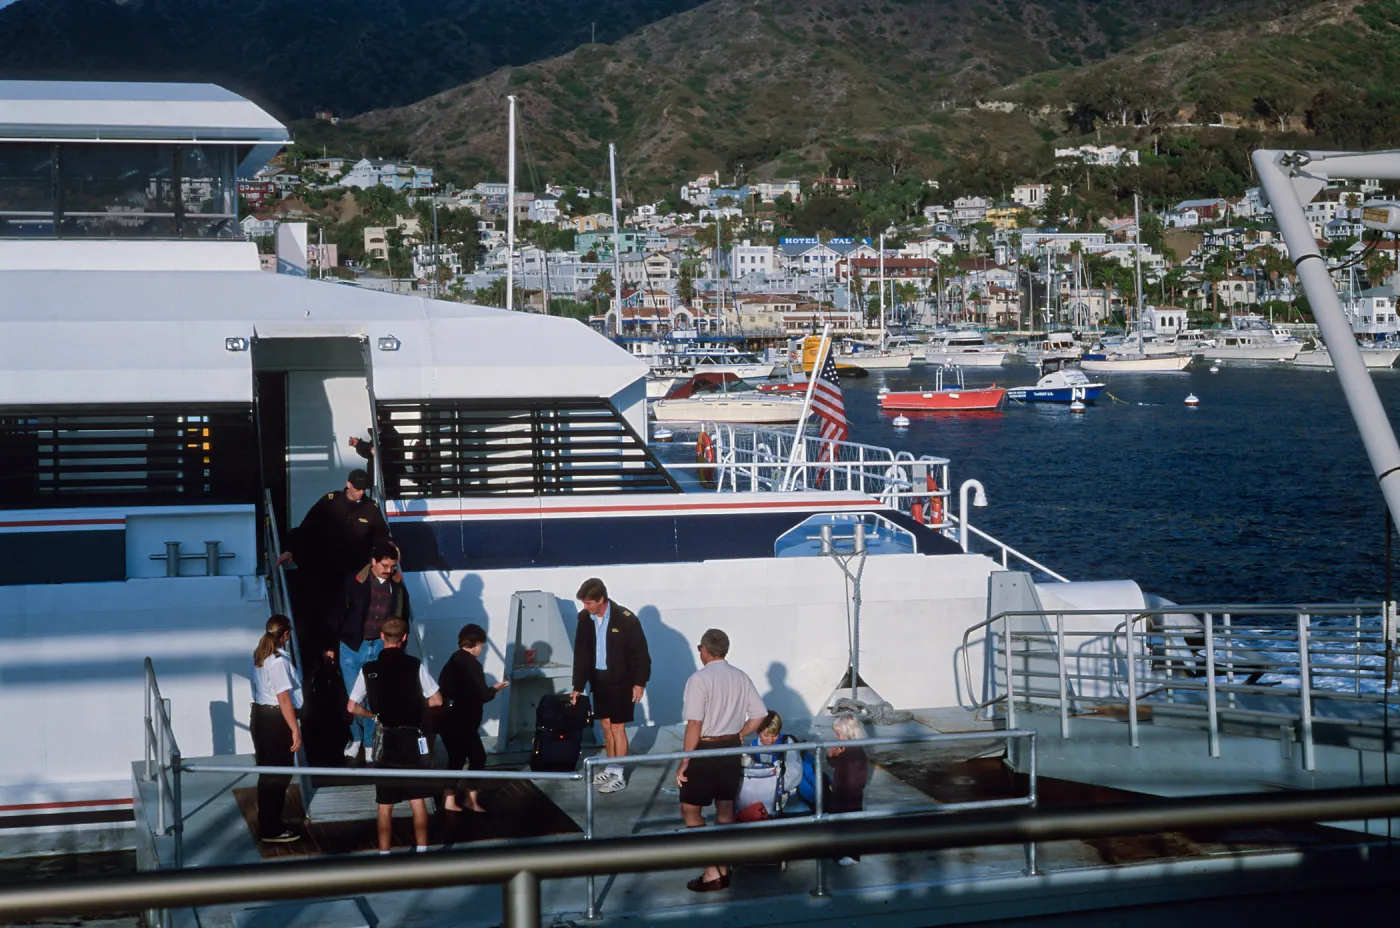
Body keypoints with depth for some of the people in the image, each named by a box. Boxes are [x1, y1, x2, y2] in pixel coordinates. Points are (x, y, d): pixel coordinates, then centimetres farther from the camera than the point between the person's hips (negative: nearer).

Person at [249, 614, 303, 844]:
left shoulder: (258, 655, 6)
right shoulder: (279, 661, -22)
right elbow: (284, 698, -24)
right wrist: (295, 729, -22)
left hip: (260, 715, 9)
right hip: (276, 719, -9)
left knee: (267, 772, 19)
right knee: (279, 774, 1)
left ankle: (266, 822, 29)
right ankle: (272, 830, 7)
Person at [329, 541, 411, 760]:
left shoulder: (398, 586, -2)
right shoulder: (355, 582, -10)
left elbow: (404, 618, 9)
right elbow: (338, 613, -2)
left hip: (382, 648, 1)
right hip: (352, 647, -1)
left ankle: (370, 742, 19)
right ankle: (355, 737, 28)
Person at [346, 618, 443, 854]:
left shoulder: (368, 669, -4)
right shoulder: (415, 666, -7)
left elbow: (352, 707, -3)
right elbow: (437, 701, -4)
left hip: (386, 740, 1)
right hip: (412, 739, 0)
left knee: (385, 805, 7)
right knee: (418, 800, 8)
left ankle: (384, 856, 9)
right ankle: (422, 852, 11)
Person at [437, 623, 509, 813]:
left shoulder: (453, 661, 12)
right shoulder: (472, 664, -13)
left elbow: (445, 689, 12)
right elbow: (481, 695, -15)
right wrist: (495, 689, 5)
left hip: (448, 720, 9)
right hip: (462, 722, -9)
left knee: (456, 758, 15)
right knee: (477, 757, 1)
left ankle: (450, 800, 15)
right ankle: (471, 800, 2)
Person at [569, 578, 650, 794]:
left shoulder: (626, 619, -18)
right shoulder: (585, 618, -2)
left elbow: (640, 652, -11)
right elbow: (581, 653, 4)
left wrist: (640, 682, -11)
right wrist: (578, 686, 5)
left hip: (621, 680, -5)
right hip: (598, 678, 5)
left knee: (617, 727, -1)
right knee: (606, 725, 13)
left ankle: (619, 775, 7)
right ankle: (611, 768, 26)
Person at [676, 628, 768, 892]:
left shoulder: (699, 679, -16)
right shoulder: (741, 678, 3)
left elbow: (695, 725, -21)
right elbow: (759, 716, 3)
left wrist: (685, 761, -16)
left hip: (705, 751, -6)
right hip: (732, 750, 6)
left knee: (690, 810, 5)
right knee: (725, 810, 16)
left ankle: (711, 872, -2)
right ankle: (723, 869, 23)